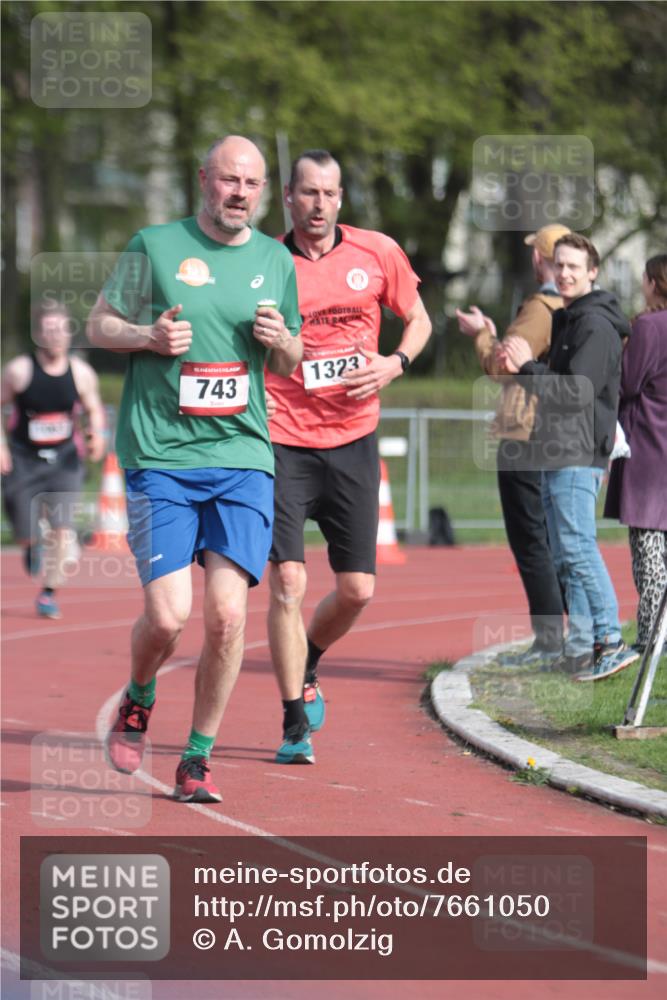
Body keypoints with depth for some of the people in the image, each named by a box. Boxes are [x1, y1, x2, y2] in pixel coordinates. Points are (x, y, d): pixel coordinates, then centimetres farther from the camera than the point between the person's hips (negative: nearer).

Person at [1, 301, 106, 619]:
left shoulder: (81, 373, -6)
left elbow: (93, 409, 9)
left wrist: (97, 434, -11)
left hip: (64, 459, 1)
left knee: (61, 527, -14)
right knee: (27, 535, 1)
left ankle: (49, 593, 3)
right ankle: (31, 546, 41)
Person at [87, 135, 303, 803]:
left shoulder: (275, 260, 12)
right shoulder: (154, 246, 2)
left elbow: (289, 364, 22)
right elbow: (98, 325, 9)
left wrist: (280, 340, -1)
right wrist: (148, 335, -11)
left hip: (243, 455, 2)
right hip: (159, 455, -2)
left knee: (227, 614, -9)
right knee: (168, 616, -11)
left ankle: (197, 759, 7)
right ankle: (138, 701, 23)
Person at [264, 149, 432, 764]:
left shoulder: (378, 253, 2)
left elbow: (418, 320, 14)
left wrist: (395, 363, -4)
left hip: (352, 441, 2)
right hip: (283, 442, -2)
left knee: (357, 589, 4)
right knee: (288, 581, -11)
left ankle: (307, 666, 35)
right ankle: (296, 725, -1)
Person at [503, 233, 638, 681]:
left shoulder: (596, 325, -12)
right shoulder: (564, 321, 20)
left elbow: (578, 392, -19)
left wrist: (527, 368, -14)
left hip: (578, 454, -10)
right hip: (556, 453, 10)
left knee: (577, 548, -15)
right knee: (565, 554, 9)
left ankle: (610, 641, -17)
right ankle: (582, 647, 10)